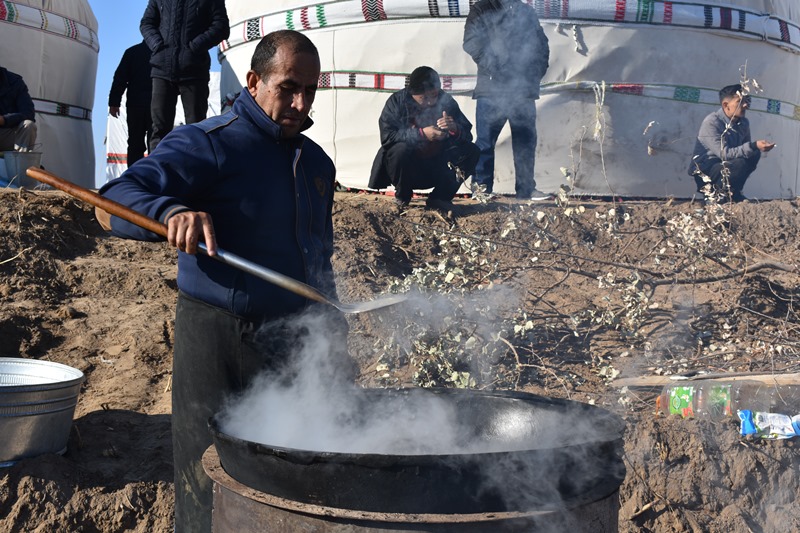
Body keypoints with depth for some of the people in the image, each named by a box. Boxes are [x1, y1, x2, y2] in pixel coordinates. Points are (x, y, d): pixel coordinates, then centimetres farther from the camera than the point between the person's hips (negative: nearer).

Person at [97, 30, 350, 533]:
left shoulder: (317, 162, 14)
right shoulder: (206, 144, -8)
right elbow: (114, 203, -18)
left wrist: (335, 334, 16)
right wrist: (171, 211, -38)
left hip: (295, 344, 6)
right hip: (220, 342, -6)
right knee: (211, 490, 2)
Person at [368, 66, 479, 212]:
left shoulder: (446, 101, -3)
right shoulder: (397, 101, -12)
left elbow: (467, 135, -4)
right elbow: (386, 135, -24)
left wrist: (455, 129, -28)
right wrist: (421, 133, -31)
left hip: (436, 168, 3)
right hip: (408, 166, -3)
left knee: (471, 151, -14)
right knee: (401, 150, -34)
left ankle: (440, 197, 0)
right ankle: (402, 197, -6)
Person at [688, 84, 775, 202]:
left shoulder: (744, 122, 2)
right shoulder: (711, 122, -20)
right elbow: (724, 153, -28)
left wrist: (756, 147, -16)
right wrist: (754, 146, -34)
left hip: (724, 165, 8)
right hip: (704, 171, -8)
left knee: (754, 155, -13)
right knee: (739, 163, -31)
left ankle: (733, 192, -1)